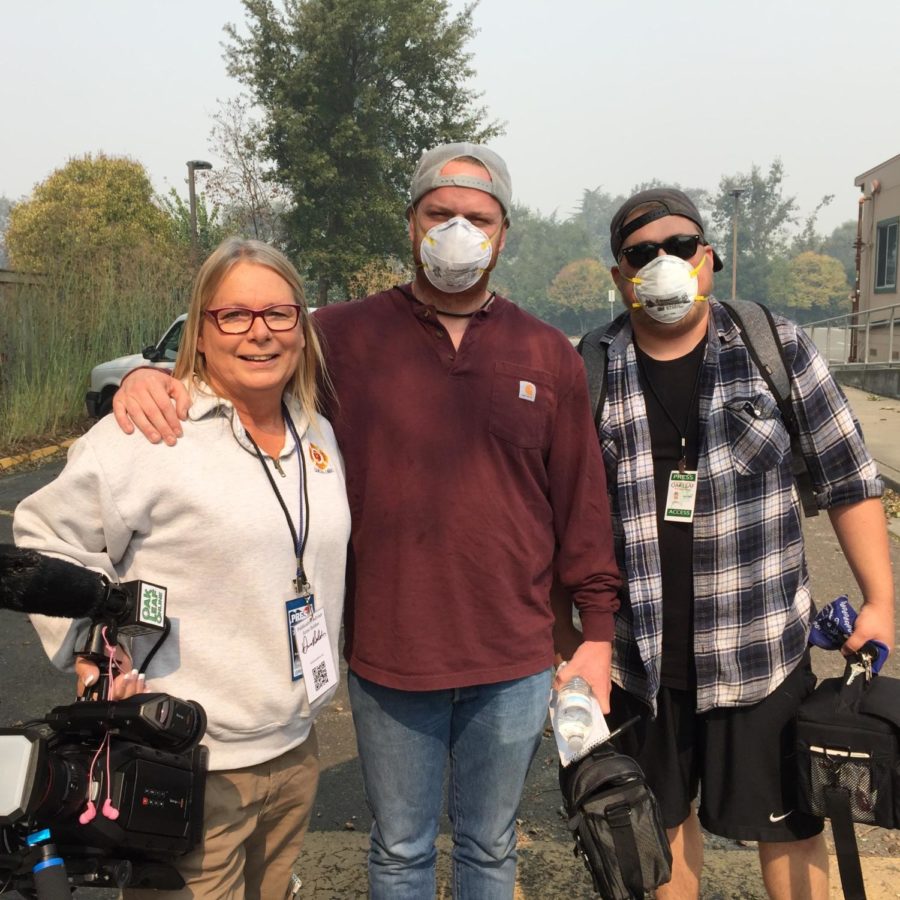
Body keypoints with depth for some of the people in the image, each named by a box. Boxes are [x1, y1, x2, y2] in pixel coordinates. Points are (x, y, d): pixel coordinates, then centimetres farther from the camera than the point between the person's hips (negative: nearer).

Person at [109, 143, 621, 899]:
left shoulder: (548, 354, 2)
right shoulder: (345, 338, -3)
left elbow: (582, 501, 3)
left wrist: (598, 631, 3)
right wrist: (150, 375, -19)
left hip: (513, 665, 2)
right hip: (388, 660, -1)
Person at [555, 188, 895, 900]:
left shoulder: (776, 347, -5)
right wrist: (562, 635, 2)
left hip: (761, 650, -1)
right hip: (638, 655, 1)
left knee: (787, 821, 13)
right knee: (662, 814, 19)